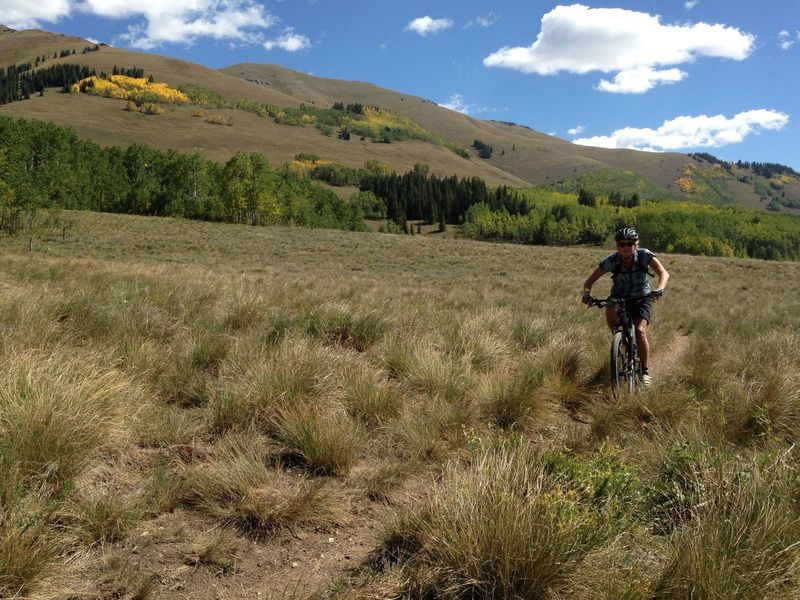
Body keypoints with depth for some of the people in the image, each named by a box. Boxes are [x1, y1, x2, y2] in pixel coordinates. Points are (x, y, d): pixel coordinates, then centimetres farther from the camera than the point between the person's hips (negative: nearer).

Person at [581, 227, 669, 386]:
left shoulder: (644, 255, -20)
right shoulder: (611, 261, -19)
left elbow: (664, 273, -30)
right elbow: (589, 281, -18)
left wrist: (659, 290, -51)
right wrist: (587, 294, -40)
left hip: (641, 299, 0)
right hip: (619, 298, 1)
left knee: (640, 330, -23)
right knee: (610, 310, -35)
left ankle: (645, 371, -5)